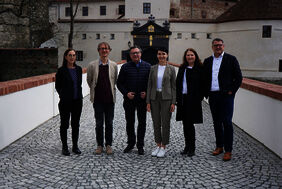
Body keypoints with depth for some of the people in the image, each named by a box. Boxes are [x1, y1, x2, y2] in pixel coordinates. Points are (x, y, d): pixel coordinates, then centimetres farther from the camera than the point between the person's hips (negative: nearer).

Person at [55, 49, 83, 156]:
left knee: (75, 124, 10)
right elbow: (57, 86, 1)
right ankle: (64, 147, 16)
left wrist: (79, 95, 10)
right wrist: (63, 96, 7)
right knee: (64, 124, 6)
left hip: (77, 101, 4)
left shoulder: (79, 69, 6)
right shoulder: (61, 70, -7)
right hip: (65, 102, -4)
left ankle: (75, 146, 21)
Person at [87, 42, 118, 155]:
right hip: (98, 99, -1)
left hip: (110, 99, 1)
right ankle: (99, 145, 19)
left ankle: (108, 145, 19)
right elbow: (89, 81, 10)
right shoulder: (92, 65, -1)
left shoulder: (113, 65, 2)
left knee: (109, 123, 7)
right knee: (99, 123, 7)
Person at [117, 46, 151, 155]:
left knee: (142, 123, 5)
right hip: (129, 99, 1)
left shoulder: (147, 66, 3)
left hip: (142, 99, 0)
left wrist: (147, 93, -8)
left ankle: (140, 145, 16)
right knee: (130, 122, 10)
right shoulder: (125, 67, 3)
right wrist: (126, 93, -9)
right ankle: (131, 143, 25)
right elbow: (119, 83, 4)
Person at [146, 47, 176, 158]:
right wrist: (148, 101, 2)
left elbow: (173, 86, 0)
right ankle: (158, 145, 22)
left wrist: (173, 102, -6)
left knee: (165, 123, 1)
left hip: (166, 98, -3)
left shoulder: (171, 69, 0)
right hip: (154, 98, 3)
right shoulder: (153, 68, 7)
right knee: (156, 123, 9)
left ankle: (163, 147, 12)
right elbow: (149, 85, 7)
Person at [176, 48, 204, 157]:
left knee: (190, 123, -4)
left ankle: (192, 148, 7)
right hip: (183, 99, 6)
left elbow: (202, 84, -5)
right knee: (185, 124, 11)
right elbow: (177, 83, 13)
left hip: (193, 100, -5)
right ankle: (187, 146, 22)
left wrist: (199, 98, -11)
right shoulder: (182, 68, 12)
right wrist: (177, 98, 5)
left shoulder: (200, 69, -3)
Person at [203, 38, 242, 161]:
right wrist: (206, 93, 4)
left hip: (226, 95, -4)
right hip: (212, 96, 5)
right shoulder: (207, 61, 13)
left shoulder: (231, 59, 1)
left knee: (227, 122, -5)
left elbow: (238, 77, -1)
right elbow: (205, 78, 15)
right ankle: (219, 146, 24)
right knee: (217, 122, 12)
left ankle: (228, 150, 2)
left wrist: (231, 91, -8)